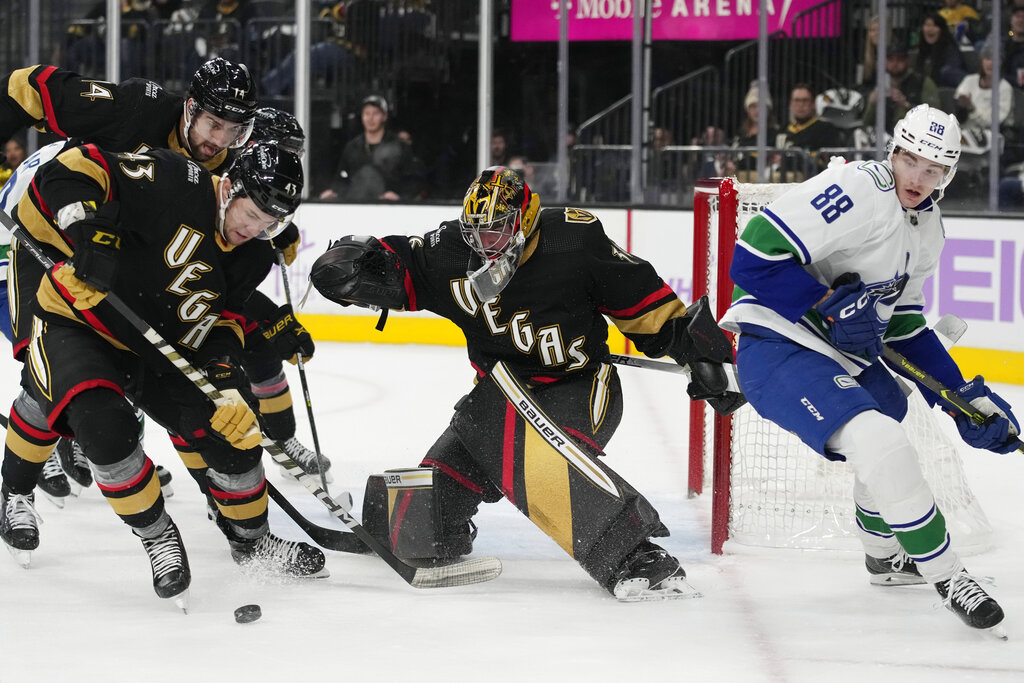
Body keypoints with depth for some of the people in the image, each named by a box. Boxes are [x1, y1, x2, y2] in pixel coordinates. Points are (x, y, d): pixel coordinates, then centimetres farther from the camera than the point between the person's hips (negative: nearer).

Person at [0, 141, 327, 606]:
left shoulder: (248, 257, -3)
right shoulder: (176, 186, -26)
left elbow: (218, 322, 4)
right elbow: (75, 170, -30)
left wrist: (223, 372, -15)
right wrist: (87, 229, -44)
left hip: (154, 348, 6)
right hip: (74, 320, -6)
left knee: (231, 425, -4)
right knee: (104, 423, -30)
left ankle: (250, 538, 21)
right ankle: (156, 535, -6)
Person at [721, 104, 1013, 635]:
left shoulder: (927, 228, 10)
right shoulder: (857, 191, -21)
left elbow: (905, 325, 18)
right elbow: (755, 256, -26)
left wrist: (966, 398, 13)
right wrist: (831, 306, -26)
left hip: (842, 353, 11)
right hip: (777, 349, -11)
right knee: (881, 447, -27)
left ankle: (886, 556, 56)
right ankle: (945, 575, -14)